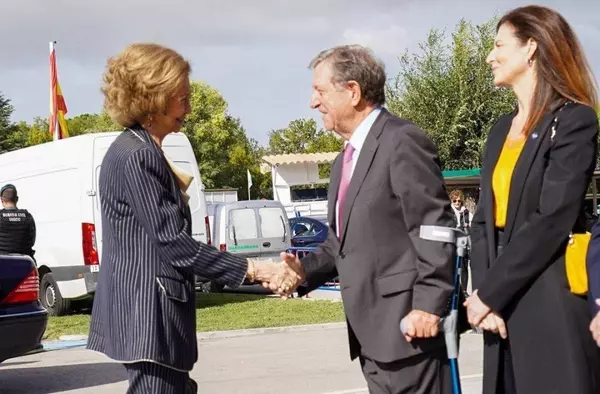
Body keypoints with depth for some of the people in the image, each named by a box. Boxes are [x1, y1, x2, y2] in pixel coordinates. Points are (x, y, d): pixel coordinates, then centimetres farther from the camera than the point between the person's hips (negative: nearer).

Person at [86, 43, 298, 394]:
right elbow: (173, 242, -19)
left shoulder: (139, 150, 17)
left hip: (150, 314, 11)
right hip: (149, 316, -11)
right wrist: (250, 270, -16)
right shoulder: (138, 156, -16)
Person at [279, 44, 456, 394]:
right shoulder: (346, 159, 21)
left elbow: (435, 228, -16)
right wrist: (306, 270, 3)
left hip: (408, 322, -9)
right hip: (372, 329, 10)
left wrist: (429, 305, -21)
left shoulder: (403, 141, -11)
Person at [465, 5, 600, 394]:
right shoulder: (502, 129, 16)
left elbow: (552, 221, -15)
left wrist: (489, 293, -13)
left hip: (552, 302, -7)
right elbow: (484, 218, 12)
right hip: (503, 303, 7)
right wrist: (483, 290, -4)